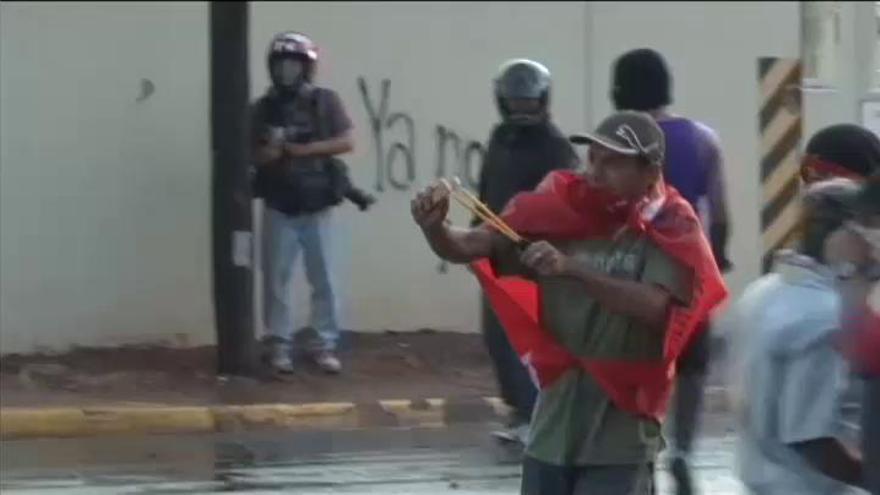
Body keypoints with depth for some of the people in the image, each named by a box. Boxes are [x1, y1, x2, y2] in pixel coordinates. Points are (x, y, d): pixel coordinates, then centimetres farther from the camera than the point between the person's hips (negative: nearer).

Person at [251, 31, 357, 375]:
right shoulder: (263, 108, 2)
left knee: (324, 280, 1)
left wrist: (303, 149, -15)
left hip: (317, 208, -1)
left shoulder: (325, 102, -1)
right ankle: (280, 345, 9)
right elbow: (251, 153, 5)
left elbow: (346, 142, -7)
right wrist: (267, 153, -18)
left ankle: (325, 345, 9)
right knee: (277, 279, 2)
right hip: (279, 209, 1)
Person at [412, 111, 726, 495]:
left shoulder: (670, 229, -7)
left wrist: (573, 269, -32)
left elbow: (653, 306, -25)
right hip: (553, 430, 5)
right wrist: (434, 227, -27)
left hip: (621, 438, -4)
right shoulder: (563, 213, 2)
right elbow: (470, 246, -6)